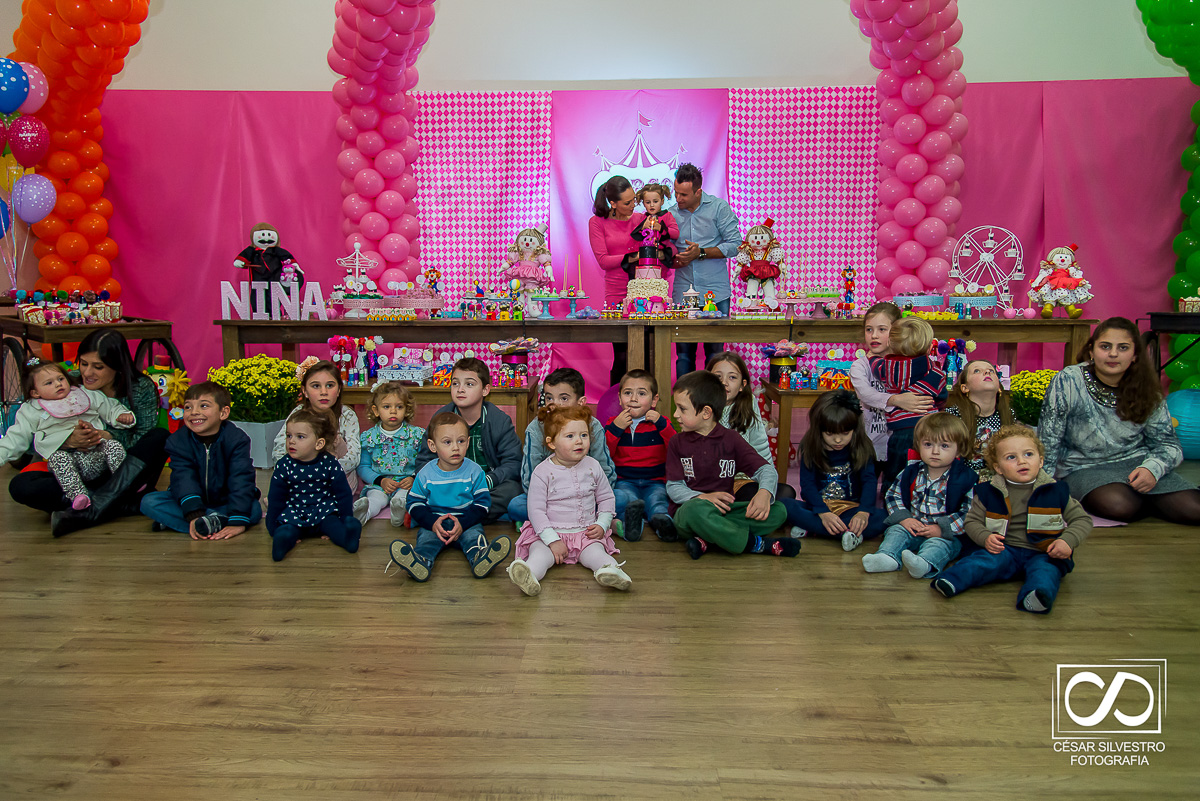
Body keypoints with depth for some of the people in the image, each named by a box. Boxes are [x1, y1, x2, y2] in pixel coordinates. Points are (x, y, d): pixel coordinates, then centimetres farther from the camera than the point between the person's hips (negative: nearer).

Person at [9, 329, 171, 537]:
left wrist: (103, 436, -30)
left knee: (160, 436, -28)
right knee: (20, 486, -24)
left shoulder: (142, 389, -4)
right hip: (78, 475, 2)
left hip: (128, 475, -1)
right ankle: (129, 503, -31)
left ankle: (91, 510, -33)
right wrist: (69, 441, -26)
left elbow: (144, 440, -12)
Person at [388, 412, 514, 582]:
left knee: (474, 535, -31)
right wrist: (432, 523, -15)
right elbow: (415, 504, 4)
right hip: (434, 521, 0)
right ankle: (420, 561, -59)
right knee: (426, 536, -29)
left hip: (467, 521, 0)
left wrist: (463, 523, -16)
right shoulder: (425, 474, 2)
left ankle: (479, 558, -60)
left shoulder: (474, 471, 0)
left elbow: (483, 503, -1)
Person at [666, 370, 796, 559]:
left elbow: (766, 469, 2)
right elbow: (673, 487, 1)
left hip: (725, 510, 3)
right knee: (697, 510, -40)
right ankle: (757, 544, -25)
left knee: (778, 511, -19)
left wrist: (765, 493, -21)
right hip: (687, 510, -3)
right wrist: (702, 497, -20)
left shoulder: (731, 439, 8)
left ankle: (706, 540, -31)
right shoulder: (677, 442, 7)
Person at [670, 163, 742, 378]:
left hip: (715, 292, -2)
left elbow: (735, 244, -4)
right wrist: (673, 260, -8)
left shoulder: (719, 207, 1)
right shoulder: (672, 213, 9)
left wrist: (701, 253, -12)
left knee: (715, 351, 0)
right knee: (683, 352, 2)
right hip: (683, 293, 2)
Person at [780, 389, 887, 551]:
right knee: (784, 505, -29)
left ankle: (810, 528, -30)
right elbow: (807, 484, -10)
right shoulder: (810, 447, -3)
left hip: (851, 508, 0)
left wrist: (863, 512, -30)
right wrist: (823, 513, -28)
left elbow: (869, 481, -10)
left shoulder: (862, 448, -1)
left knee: (880, 518, -30)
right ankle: (845, 533, -35)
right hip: (818, 506, 0)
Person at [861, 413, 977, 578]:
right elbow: (893, 496, 11)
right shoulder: (910, 474, 8)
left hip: (946, 534, -4)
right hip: (912, 526, 5)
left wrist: (941, 528, -18)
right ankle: (887, 557, -46)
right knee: (896, 531, -21)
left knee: (939, 544, -33)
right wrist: (904, 518, -7)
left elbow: (969, 513, -8)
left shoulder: (966, 479, -4)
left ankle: (925, 563, -61)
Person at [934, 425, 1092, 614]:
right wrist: (985, 538, -10)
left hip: (1044, 554, 0)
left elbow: (1083, 519, 12)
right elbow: (973, 521, 11)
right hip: (1005, 549, 1)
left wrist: (1068, 541, -8)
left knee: (1044, 570, -33)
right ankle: (951, 581, -49)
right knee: (983, 560, -29)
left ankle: (1036, 597, -61)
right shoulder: (989, 493, 6)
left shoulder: (1056, 492, 7)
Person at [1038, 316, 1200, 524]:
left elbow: (1168, 443, 7)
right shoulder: (1068, 382, -12)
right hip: (1085, 467, -2)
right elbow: (1048, 439, -9)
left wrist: (1152, 468, -15)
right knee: (1120, 506, -32)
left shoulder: (1147, 391, 1)